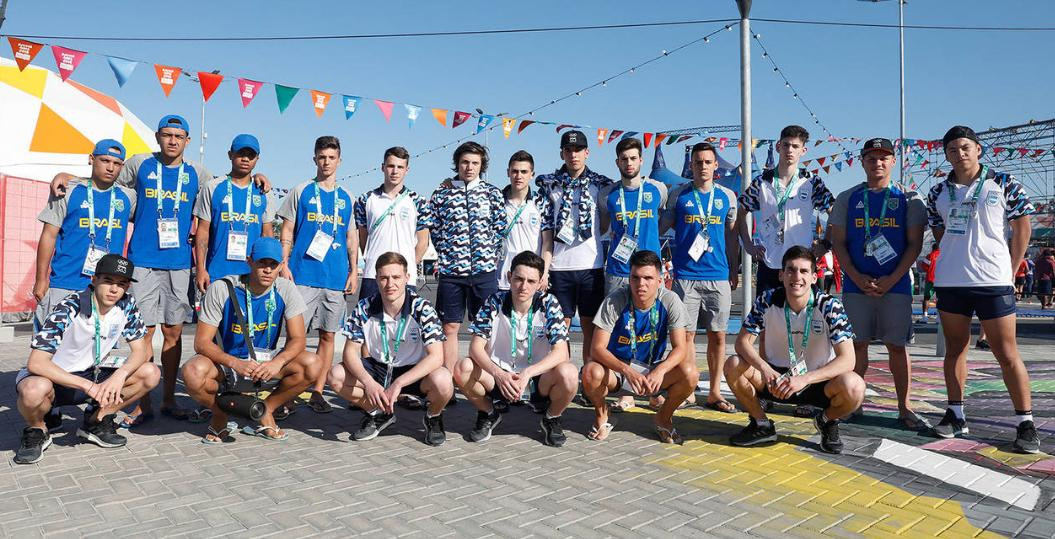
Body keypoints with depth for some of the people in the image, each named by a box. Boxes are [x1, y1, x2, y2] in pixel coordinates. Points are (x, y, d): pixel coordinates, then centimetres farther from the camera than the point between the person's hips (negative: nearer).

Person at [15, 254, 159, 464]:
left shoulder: (127, 305, -11)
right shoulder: (68, 309, -25)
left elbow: (140, 349, -6)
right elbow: (36, 362, -30)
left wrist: (120, 374, -28)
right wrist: (88, 386, -36)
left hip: (93, 372, 5)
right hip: (55, 376, -5)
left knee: (150, 373, -14)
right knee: (34, 390, -39)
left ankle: (95, 421, 5)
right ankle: (36, 432, -2)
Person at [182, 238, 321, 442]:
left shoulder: (286, 290, -10)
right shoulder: (221, 289, -15)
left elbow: (298, 338, -11)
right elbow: (201, 342, -17)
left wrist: (277, 363, -33)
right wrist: (235, 364, -34)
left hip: (265, 363, 2)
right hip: (227, 362, -2)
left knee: (312, 365, -23)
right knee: (193, 372, -34)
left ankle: (265, 412, 0)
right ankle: (219, 414, 0)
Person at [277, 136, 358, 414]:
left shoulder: (346, 198, 14)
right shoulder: (301, 191, 6)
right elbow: (287, 231, 5)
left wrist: (354, 271, 8)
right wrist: (284, 264, -5)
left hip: (336, 277, 3)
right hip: (303, 274, -3)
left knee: (328, 335, 6)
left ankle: (317, 392, 14)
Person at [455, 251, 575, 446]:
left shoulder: (548, 304, -11)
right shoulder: (495, 302, -9)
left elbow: (561, 352, -19)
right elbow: (476, 346, -13)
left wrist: (527, 374, -32)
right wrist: (498, 374, -32)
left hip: (537, 379, -1)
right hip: (500, 378, 1)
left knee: (568, 373, -31)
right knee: (463, 369, -25)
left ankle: (551, 419, 3)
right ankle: (488, 414, 7)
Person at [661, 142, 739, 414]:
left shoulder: (727, 196, 9)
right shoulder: (678, 195, 4)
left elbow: (731, 236, 15)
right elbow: (663, 227, 9)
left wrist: (734, 271, 13)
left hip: (719, 276, 2)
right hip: (685, 275, -2)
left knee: (718, 335, 5)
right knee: (686, 333, 0)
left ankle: (714, 392, 16)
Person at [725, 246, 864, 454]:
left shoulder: (829, 306, -17)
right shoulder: (768, 300, -12)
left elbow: (847, 359, -22)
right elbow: (743, 341, -11)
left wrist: (804, 379, -35)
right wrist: (765, 369, -31)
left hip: (817, 380, -1)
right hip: (776, 378, 2)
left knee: (854, 387, -32)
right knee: (733, 366, -23)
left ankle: (827, 421, 5)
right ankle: (761, 424, 2)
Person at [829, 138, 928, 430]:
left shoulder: (908, 198, 5)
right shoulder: (847, 198, 7)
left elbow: (915, 244, 1)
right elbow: (838, 243, 5)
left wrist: (891, 279, -11)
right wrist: (857, 278, -8)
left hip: (896, 284, -1)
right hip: (856, 283, 1)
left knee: (896, 345, 2)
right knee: (857, 343, 5)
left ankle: (904, 409, 11)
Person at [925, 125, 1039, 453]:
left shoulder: (1003, 184, 0)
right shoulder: (939, 193, 8)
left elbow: (1022, 228, 3)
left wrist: (1009, 269, 0)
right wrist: (956, 260, 10)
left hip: (993, 282, -3)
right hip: (949, 282, 4)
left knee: (1007, 353, -1)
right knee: (955, 349, 10)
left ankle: (1025, 423, 8)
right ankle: (955, 415, 19)